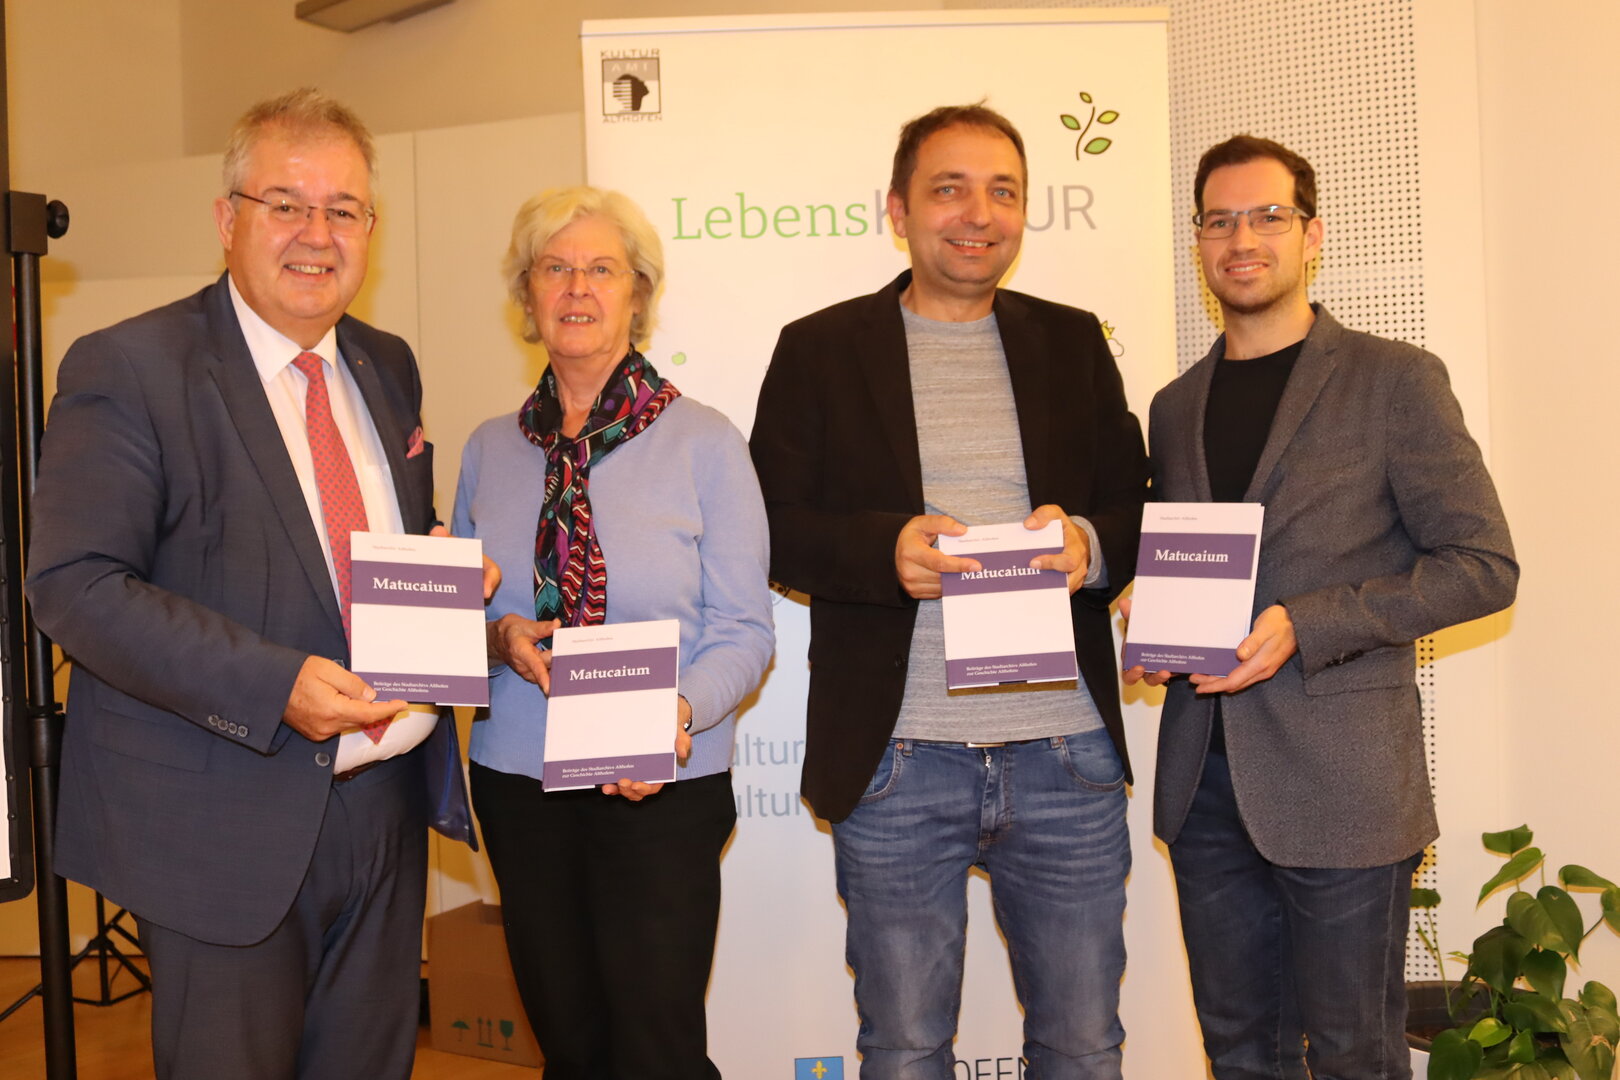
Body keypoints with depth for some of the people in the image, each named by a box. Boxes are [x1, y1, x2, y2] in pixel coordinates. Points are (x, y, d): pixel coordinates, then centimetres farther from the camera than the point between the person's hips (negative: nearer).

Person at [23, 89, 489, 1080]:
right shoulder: (128, 369, -9)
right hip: (226, 825, -6)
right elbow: (72, 583, -16)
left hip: (387, 806, 6)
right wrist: (272, 685, -25)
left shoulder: (387, 367, 11)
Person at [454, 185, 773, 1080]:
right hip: (518, 781, 4)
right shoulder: (490, 449, 6)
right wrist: (500, 637, -9)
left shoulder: (703, 443, -5)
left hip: (662, 788, -4)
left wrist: (677, 713, -25)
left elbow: (743, 631, -7)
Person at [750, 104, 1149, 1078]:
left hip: (1067, 753, 2)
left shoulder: (1074, 342, 11)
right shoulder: (819, 350, 4)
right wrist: (884, 547, -18)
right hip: (895, 761, -2)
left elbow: (1140, 512, 11)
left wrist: (1091, 544, -12)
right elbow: (774, 528, 0)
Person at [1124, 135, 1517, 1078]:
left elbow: (1484, 564, -7)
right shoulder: (1175, 407, 13)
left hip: (1341, 782, -5)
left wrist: (1303, 627, -17)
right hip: (1205, 779, 5)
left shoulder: (1395, 380, -3)